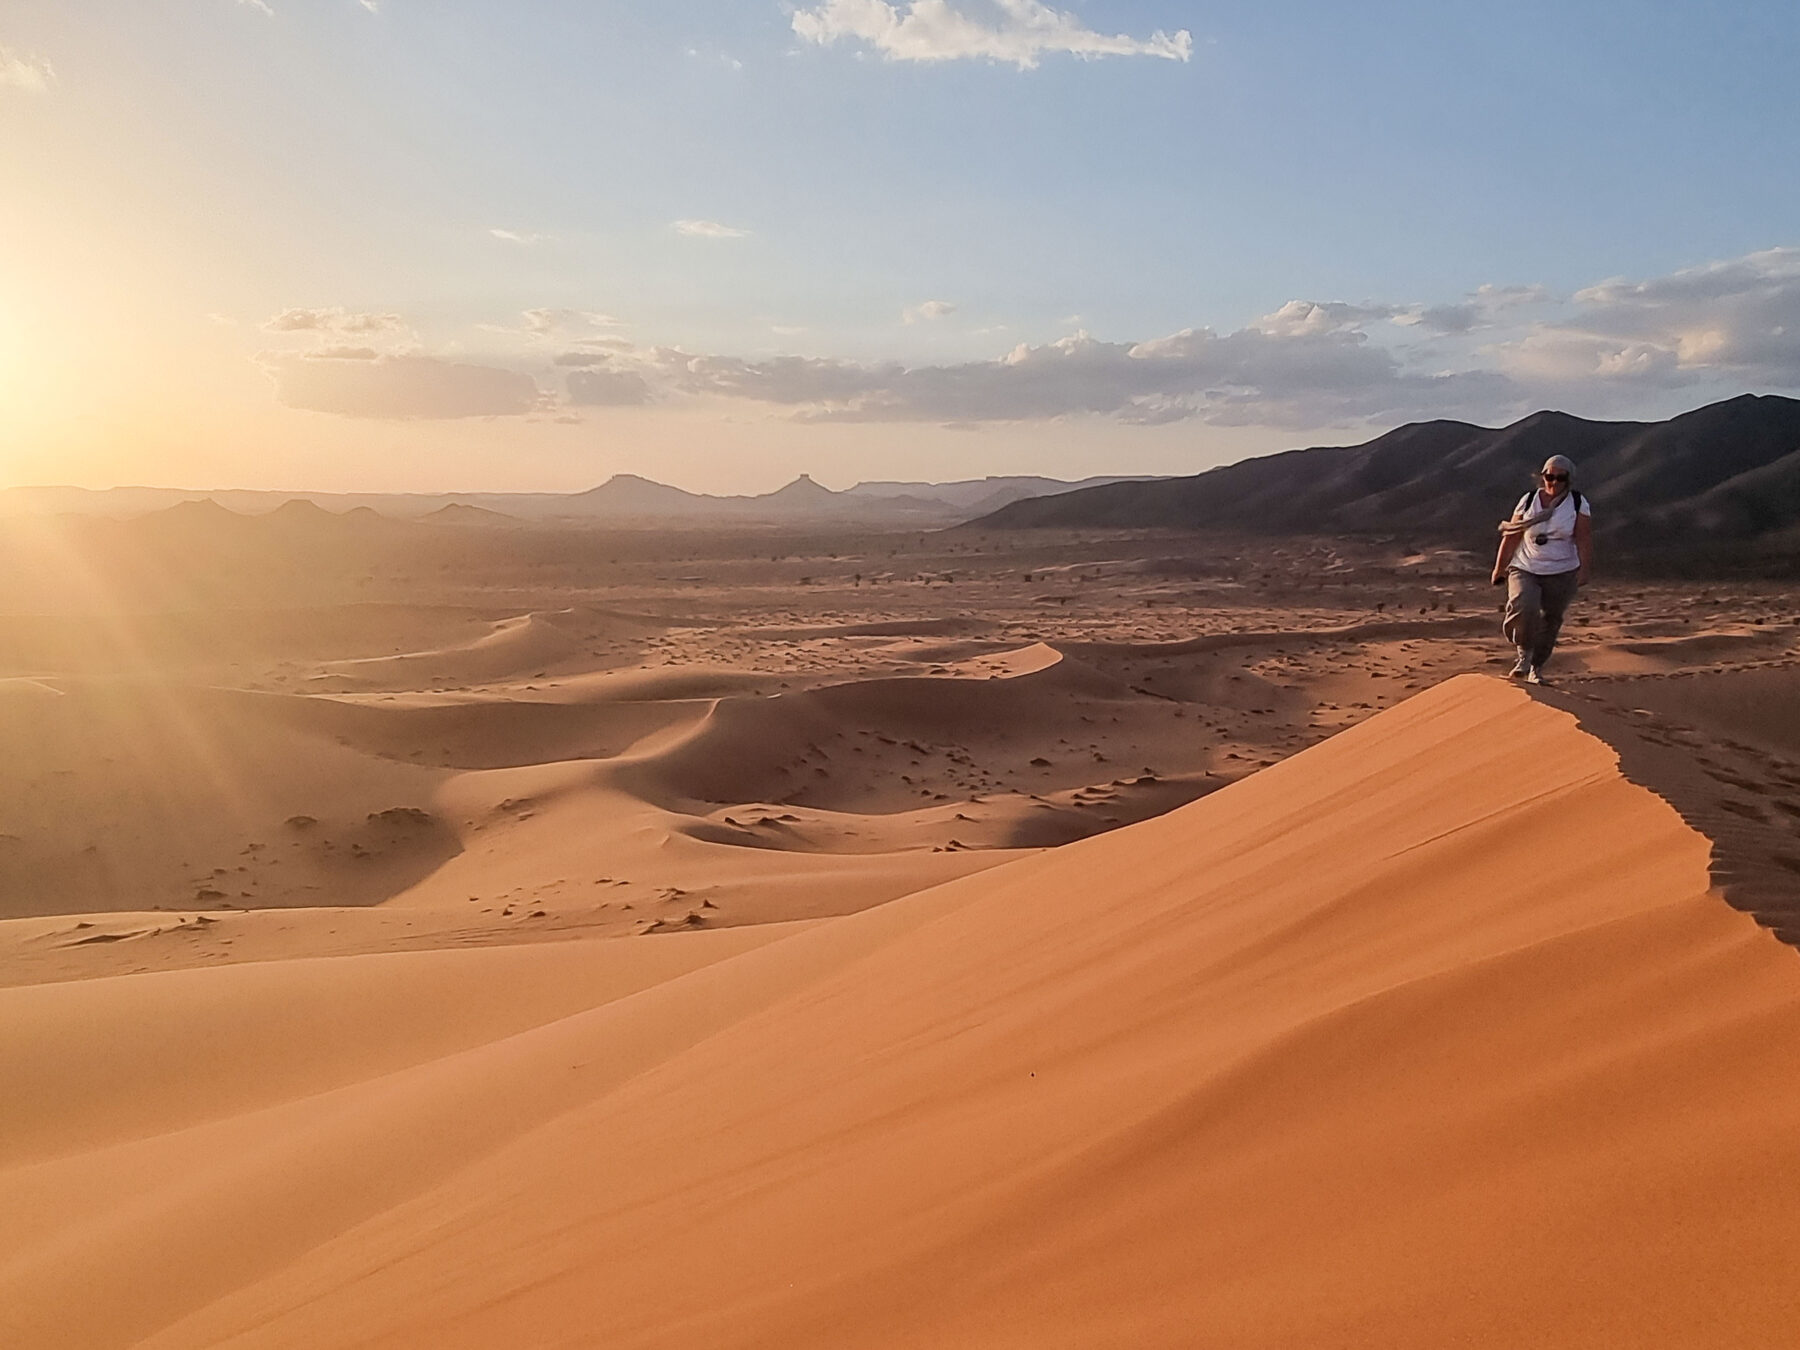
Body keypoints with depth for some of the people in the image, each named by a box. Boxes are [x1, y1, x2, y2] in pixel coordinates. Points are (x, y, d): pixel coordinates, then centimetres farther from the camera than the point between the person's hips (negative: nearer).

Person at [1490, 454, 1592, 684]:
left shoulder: (1578, 504, 0)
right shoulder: (1528, 501, 2)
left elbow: (1584, 539, -6)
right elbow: (1511, 537, 5)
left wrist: (1584, 569, -17)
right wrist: (1499, 567, 4)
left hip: (1562, 573, 0)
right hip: (1525, 569, 0)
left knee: (1550, 621, 6)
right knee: (1524, 608, -26)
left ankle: (1536, 667, 23)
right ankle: (1524, 652, -4)